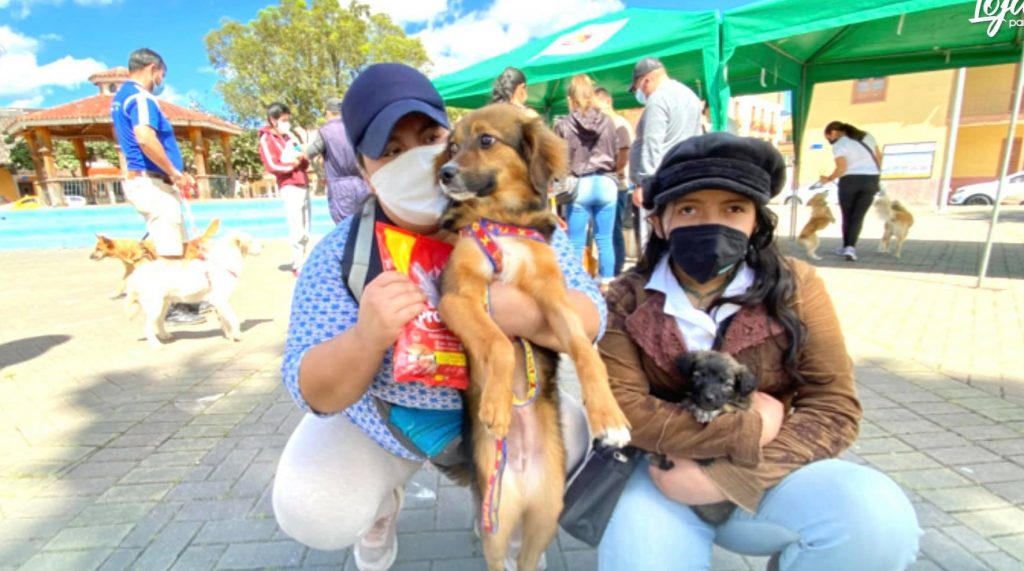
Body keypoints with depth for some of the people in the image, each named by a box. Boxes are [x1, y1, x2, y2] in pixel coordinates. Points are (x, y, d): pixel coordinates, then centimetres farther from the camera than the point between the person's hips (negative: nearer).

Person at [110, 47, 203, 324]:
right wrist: (175, 173, -20)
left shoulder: (121, 96, 20)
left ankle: (179, 301, 22)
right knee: (169, 250, -5)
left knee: (178, 246, 16)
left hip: (144, 180, 10)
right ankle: (173, 307, 1)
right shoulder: (140, 96, -12)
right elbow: (145, 138, -29)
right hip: (153, 183, -10)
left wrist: (176, 173, 20)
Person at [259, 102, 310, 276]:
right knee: (296, 230, -10)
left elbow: (305, 164, 18)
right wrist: (291, 164, -5)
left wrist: (302, 157, -3)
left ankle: (300, 263, 16)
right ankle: (298, 266, -5)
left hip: (303, 185, 7)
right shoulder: (267, 139, 1)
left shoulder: (290, 136, 21)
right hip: (289, 187, -7)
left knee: (305, 231, 8)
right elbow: (271, 166, -10)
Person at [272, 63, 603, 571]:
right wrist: (368, 336, -42)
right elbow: (315, 393, -20)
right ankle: (381, 506, 21)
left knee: (567, 437, -20)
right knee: (311, 510, -18)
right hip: (381, 420, 0)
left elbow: (590, 321, -21)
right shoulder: (339, 255, -19)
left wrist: (513, 310, -43)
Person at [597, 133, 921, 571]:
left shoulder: (795, 288, -5)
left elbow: (834, 409, -8)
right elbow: (621, 406, -14)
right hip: (665, 477, -1)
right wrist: (749, 430, -14)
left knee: (874, 516, -26)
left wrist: (724, 476, -18)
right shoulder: (626, 301, -7)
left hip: (769, 477, 2)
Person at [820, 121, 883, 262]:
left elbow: (842, 168, -16)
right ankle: (850, 247, -12)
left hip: (850, 180, -4)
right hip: (871, 179, 4)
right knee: (858, 216, 2)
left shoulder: (839, 145, -6)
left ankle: (846, 247, 19)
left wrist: (829, 179, -2)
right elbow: (879, 156, 15)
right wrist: (876, 175, 23)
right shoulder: (867, 136, 14)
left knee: (847, 216, 11)